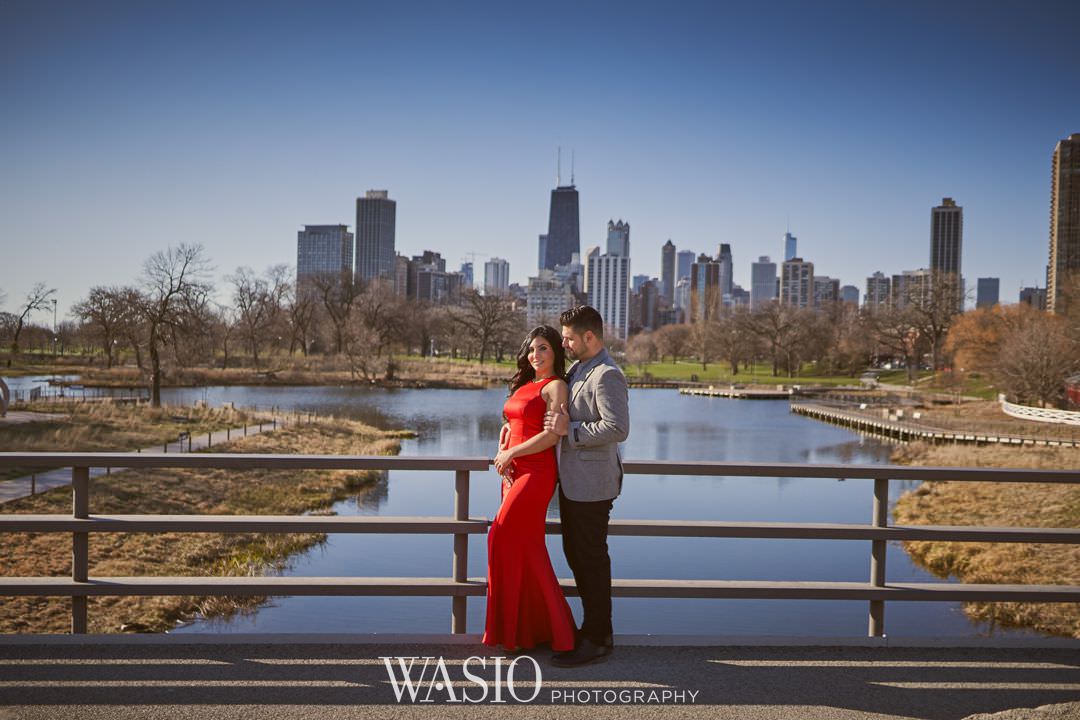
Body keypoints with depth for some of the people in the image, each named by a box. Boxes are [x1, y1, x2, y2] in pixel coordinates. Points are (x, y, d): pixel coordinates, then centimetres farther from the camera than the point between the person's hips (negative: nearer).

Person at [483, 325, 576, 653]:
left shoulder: (556, 386, -7)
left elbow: (552, 435, -16)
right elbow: (509, 426, 20)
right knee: (528, 546, 9)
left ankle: (514, 629, 4)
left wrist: (511, 453, -10)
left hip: (537, 472, -8)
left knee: (504, 536, -9)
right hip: (515, 473, 8)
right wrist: (502, 455, 1)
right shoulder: (524, 386, 17)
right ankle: (537, 627, 19)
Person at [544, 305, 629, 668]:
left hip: (591, 483, -10)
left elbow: (618, 428, -27)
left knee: (591, 557, 0)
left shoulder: (607, 376, -17)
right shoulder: (577, 370, 13)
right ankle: (595, 626, 30)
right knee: (575, 552, 17)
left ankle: (597, 638, 12)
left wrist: (569, 430, -22)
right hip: (572, 481, 10)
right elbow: (565, 413, 29)